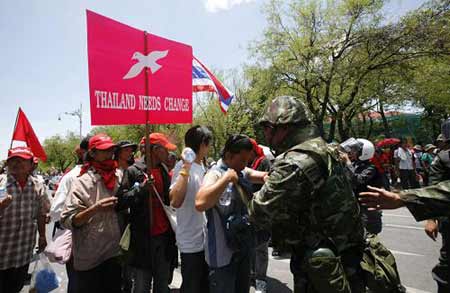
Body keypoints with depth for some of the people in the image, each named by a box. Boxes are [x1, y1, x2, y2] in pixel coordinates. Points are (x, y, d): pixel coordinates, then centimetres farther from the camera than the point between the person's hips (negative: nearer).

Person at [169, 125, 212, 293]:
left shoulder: (201, 165, 7)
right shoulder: (183, 166, -17)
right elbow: (175, 202, -32)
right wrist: (185, 169, -32)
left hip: (205, 238, 8)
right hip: (191, 241, -8)